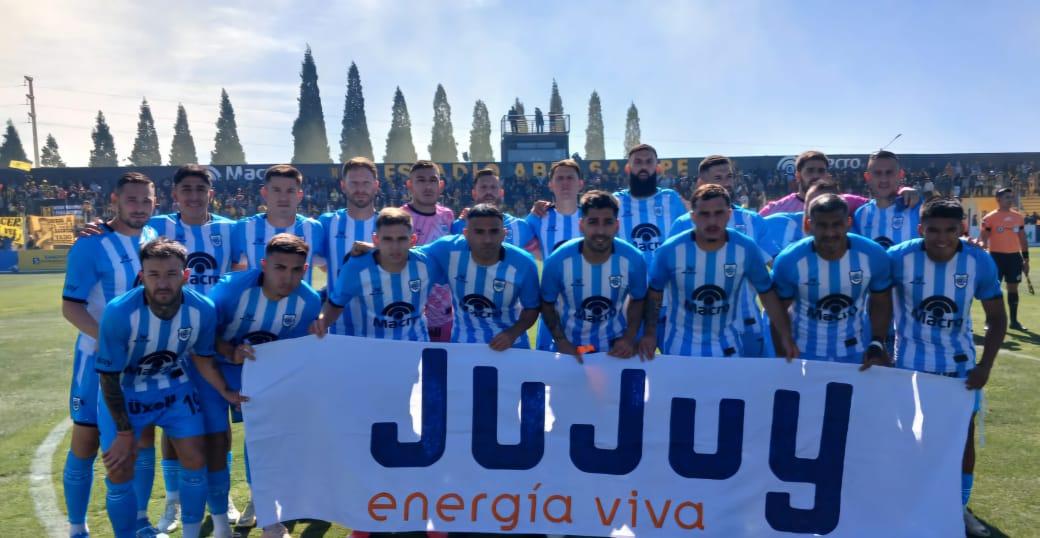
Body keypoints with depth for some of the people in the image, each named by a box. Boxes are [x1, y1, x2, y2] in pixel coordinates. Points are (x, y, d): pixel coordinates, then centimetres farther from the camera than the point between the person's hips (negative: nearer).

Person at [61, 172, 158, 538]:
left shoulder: (155, 239, 3)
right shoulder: (91, 245, -13)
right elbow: (71, 306, -15)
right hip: (100, 356, -5)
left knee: (143, 438, 11)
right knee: (86, 442, 5)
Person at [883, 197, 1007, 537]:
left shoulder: (980, 263, -12)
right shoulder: (899, 258, -19)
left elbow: (997, 319, -2)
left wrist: (985, 366, -10)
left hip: (959, 361, 2)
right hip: (912, 360, -2)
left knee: (964, 433, 9)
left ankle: (960, 507, 28)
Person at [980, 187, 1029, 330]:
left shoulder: (1018, 217, 10)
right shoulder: (989, 218, -5)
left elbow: (1023, 239, 14)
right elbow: (983, 237, -6)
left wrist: (1026, 259, 12)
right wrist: (982, 244, -28)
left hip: (1014, 256, 4)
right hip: (996, 256, -4)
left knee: (1013, 288, 9)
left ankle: (1014, 321, 18)